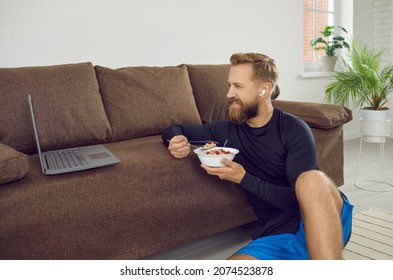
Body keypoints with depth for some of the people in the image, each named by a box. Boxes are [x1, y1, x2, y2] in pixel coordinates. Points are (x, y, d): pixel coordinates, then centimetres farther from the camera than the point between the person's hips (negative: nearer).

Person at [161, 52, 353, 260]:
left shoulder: (294, 130, -8)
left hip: (323, 222, -3)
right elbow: (174, 130, 18)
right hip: (279, 235, 4)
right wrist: (176, 141, -5)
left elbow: (298, 200, -15)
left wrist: (243, 179, -17)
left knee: (311, 179, -38)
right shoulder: (227, 131, 5)